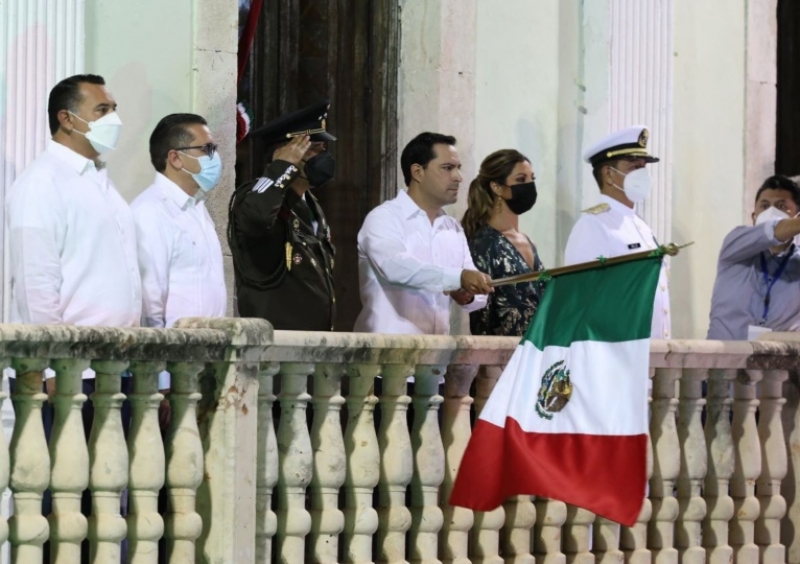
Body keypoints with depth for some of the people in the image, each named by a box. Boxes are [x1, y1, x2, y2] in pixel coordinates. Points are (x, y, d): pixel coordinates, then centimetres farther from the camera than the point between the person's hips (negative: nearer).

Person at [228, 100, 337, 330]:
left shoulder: (311, 207, 20)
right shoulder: (256, 197, -9)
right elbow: (256, 217, -36)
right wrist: (283, 167, -19)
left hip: (315, 338, 9)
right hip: (274, 339, -9)